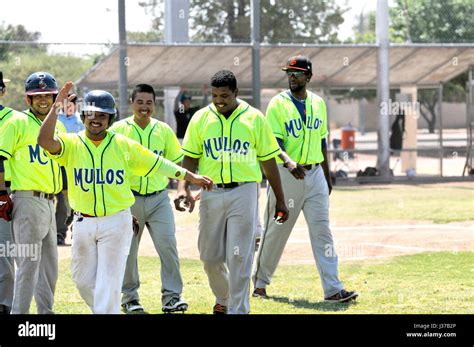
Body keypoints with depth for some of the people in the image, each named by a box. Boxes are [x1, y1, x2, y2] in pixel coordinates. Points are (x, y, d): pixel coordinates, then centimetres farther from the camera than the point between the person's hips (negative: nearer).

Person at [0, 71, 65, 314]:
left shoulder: (58, 126, 16)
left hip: (49, 202, 8)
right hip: (28, 201, -8)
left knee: (49, 264, 13)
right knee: (28, 264, -9)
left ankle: (46, 311, 22)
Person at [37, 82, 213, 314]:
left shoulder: (124, 145, 0)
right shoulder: (71, 144, -2)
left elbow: (157, 164, 6)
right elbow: (45, 141, -21)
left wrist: (191, 177, 5)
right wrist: (57, 106, -25)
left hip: (116, 223, -2)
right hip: (83, 223, 2)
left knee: (108, 282, -4)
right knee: (83, 279, 10)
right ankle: (105, 311, 34)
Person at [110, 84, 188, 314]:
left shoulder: (163, 130, 6)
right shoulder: (118, 130, -2)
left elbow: (175, 162, 15)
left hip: (158, 198, 1)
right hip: (128, 198, -1)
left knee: (167, 244, -9)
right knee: (127, 249, 4)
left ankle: (171, 296, -3)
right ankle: (129, 297, 19)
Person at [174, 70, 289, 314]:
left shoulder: (254, 118, 1)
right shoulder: (201, 118, 4)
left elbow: (269, 161, 6)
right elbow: (190, 158, 4)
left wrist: (280, 200, 8)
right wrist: (183, 189, -13)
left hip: (243, 192, -2)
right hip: (211, 193, 2)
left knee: (239, 257, -6)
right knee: (210, 256, 9)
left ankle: (238, 309, -1)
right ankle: (223, 299, 34)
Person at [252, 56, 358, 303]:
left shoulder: (318, 103, 11)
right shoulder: (278, 104, -5)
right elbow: (273, 141, -15)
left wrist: (327, 176, 18)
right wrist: (288, 162, -34)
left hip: (315, 174, 4)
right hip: (287, 175, -4)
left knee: (322, 231, -3)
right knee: (276, 231, 4)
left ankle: (333, 289, -6)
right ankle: (260, 282, 21)